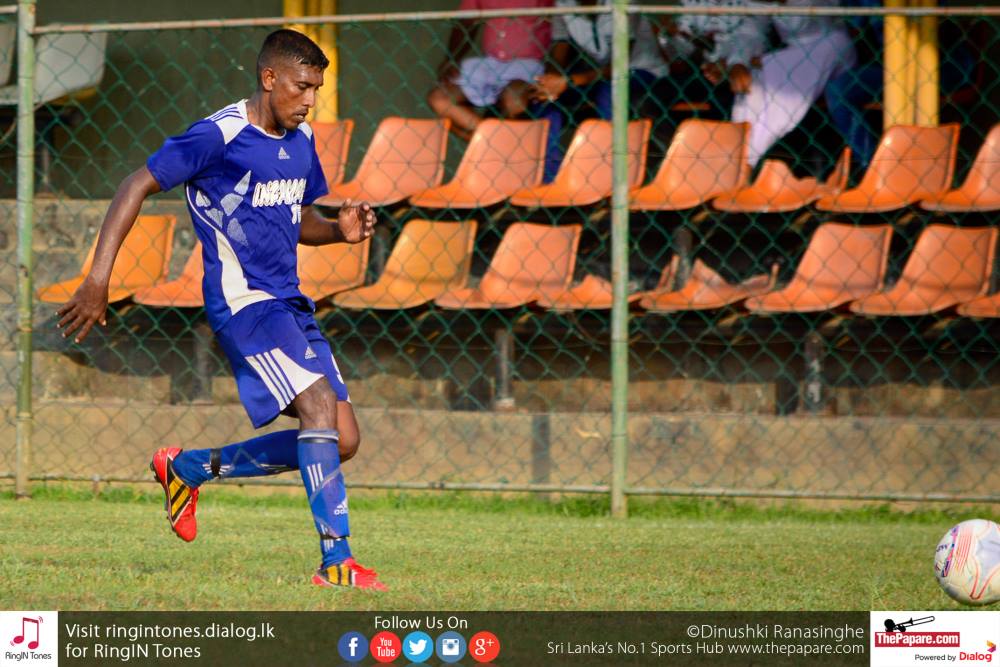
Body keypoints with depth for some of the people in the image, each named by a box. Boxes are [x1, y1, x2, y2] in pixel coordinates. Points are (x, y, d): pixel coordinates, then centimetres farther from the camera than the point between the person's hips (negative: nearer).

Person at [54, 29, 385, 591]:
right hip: (243, 301, -8)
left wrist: (342, 230, 3)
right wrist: (98, 280, -16)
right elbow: (138, 187, -10)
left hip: (290, 304, 8)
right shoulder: (220, 136, -12)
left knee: (343, 441, 3)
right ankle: (336, 562, -25)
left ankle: (189, 468, 19)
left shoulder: (302, 140, 12)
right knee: (319, 404, -24)